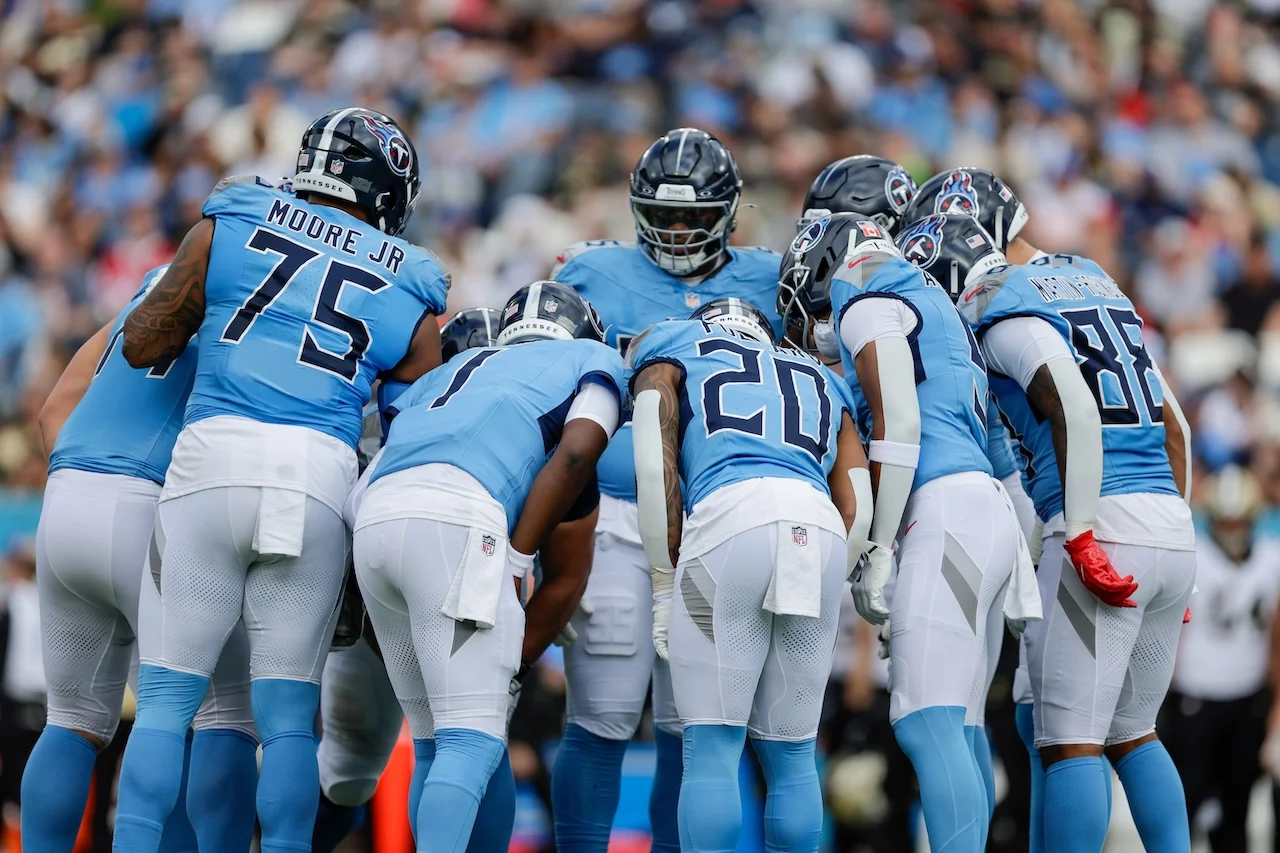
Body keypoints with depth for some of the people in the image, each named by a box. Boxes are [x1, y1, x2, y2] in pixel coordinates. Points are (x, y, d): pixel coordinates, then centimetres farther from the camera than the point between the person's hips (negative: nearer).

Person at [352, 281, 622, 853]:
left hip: (372, 521, 6)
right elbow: (576, 452, 3)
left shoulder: (459, 369, 38)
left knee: (434, 743, 14)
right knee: (473, 742, -10)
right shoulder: (592, 361, 25)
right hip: (454, 516, -6)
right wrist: (514, 562, 3)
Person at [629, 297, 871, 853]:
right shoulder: (821, 381, 35)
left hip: (729, 517, -3)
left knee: (713, 744, -2)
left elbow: (654, 468, 9)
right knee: (790, 753, 12)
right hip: (822, 535, 4)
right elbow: (857, 511, 23)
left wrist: (665, 586, 11)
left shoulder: (672, 352, 26)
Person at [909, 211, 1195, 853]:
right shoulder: (1091, 283, 23)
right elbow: (1174, 427, 23)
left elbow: (1076, 413, -18)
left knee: (1071, 742, -8)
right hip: (1174, 529, 8)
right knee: (1132, 734, 17)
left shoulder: (1006, 317, -2)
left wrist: (1080, 537, -19)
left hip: (1104, 530, -8)